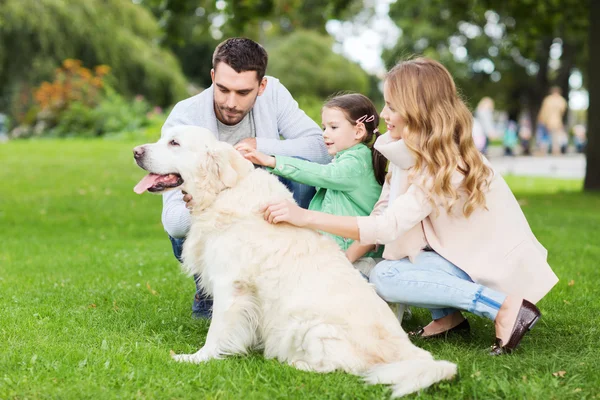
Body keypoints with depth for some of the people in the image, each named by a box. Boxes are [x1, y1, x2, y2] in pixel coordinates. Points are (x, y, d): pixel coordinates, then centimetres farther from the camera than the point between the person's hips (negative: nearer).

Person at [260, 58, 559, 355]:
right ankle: (447, 317, 0)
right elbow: (385, 211, 1)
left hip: (498, 266, -9)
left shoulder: (446, 166, -27)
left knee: (383, 277, -21)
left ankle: (504, 306, -16)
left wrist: (305, 217, -37)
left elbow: (386, 227, -33)